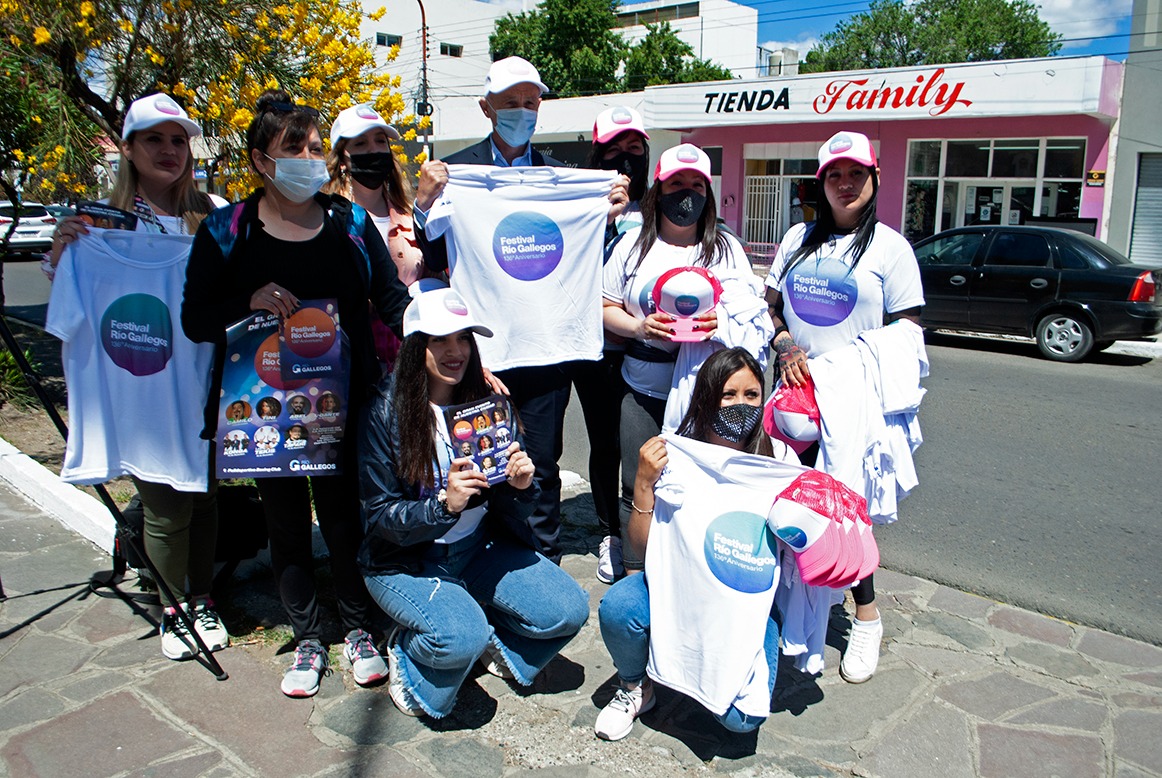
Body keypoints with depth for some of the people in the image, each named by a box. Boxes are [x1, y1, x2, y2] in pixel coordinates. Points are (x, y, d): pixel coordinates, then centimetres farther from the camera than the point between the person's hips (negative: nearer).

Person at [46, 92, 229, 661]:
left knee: (204, 495, 11)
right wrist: (60, 254, -15)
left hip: (205, 384, 2)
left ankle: (201, 601, 32)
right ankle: (175, 604, 26)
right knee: (165, 505, 0)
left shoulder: (214, 213, 5)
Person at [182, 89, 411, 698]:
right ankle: (307, 641, 30)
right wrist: (250, 302, -20)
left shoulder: (349, 221, 3)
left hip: (342, 402, 0)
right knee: (287, 521, 11)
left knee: (344, 515, 7)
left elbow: (391, 298, 3)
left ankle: (358, 631, 28)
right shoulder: (226, 231, -1)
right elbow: (195, 320, -1)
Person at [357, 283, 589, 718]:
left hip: (480, 547, 4)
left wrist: (520, 486, -23)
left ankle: (495, 643, 14)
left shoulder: (485, 401, -2)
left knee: (568, 610, -15)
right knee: (461, 637, -30)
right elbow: (380, 518, -13)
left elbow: (510, 512, 1)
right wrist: (444, 505, -31)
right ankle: (407, 654, 4)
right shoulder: (386, 413, -13)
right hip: (406, 560, -4)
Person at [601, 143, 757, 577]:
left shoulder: (727, 248, 9)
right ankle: (634, 575, 19)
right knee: (638, 487, 4)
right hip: (644, 392, 1)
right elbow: (607, 308, 9)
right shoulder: (633, 245, 10)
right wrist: (639, 326, -11)